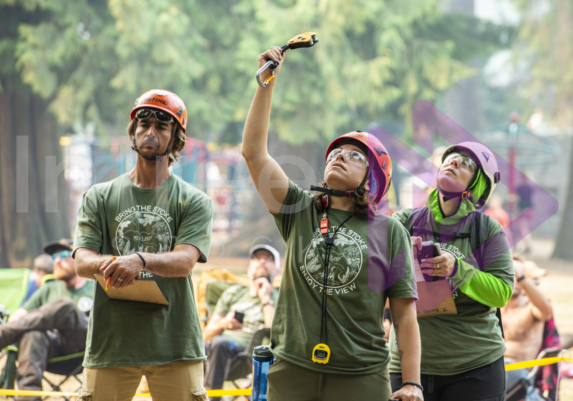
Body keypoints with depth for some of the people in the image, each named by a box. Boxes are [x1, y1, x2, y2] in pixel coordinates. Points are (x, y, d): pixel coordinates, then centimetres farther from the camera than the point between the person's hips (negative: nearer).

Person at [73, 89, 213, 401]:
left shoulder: (194, 202, 7)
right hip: (110, 341, 1)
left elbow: (185, 261, -10)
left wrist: (141, 260, -31)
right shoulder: (100, 197, 12)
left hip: (174, 345, -1)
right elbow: (81, 263, 0)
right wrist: (108, 264, -24)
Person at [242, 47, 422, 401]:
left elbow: (405, 313, 2)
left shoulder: (389, 232, 5)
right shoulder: (300, 212, 11)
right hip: (293, 371, 2)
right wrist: (266, 82, 1)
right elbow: (254, 152, 3)